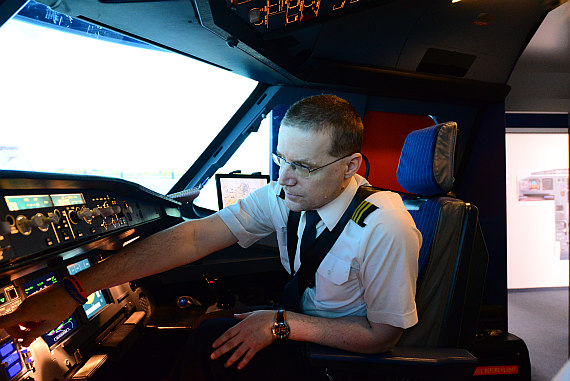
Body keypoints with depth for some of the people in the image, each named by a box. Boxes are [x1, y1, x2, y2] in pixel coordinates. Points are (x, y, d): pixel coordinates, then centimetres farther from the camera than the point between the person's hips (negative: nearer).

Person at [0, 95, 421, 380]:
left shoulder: (386, 230, -28)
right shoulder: (282, 196, -14)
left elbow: (383, 335, -19)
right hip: (296, 317, 5)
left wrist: (281, 325, -27)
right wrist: (75, 288, -28)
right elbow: (193, 237, -23)